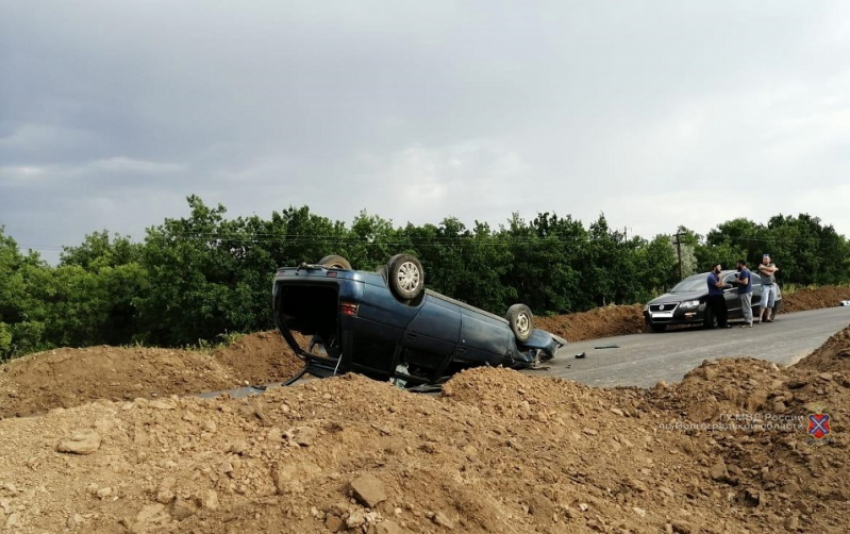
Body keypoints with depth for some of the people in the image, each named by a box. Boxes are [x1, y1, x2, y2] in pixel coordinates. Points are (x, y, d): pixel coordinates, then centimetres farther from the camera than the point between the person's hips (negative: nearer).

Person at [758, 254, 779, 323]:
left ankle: (768, 317, 11)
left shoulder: (772, 265, 14)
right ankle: (760, 318, -15)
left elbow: (772, 269, -11)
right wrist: (775, 269, -2)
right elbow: (768, 273, -15)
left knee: (771, 303, 5)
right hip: (765, 286, -5)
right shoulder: (761, 266, -2)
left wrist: (764, 267, -14)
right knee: (764, 303, -14)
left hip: (773, 285, 5)